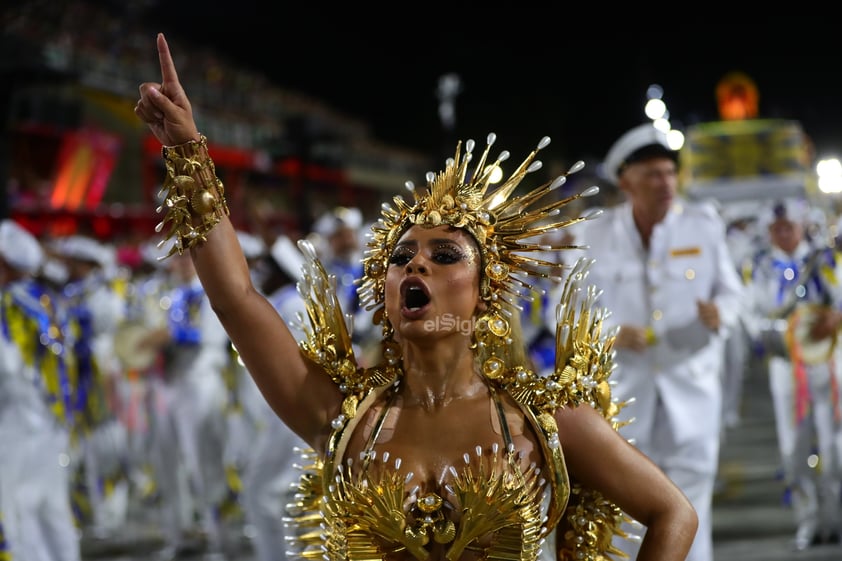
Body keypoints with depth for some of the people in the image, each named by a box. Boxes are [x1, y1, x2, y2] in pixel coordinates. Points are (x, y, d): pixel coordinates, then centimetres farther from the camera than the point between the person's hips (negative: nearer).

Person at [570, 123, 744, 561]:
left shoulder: (704, 225, -1)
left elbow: (731, 291, 4)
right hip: (624, 389, 1)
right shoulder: (595, 235, 0)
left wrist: (720, 313, -20)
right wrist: (610, 334, -17)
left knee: (691, 515, 0)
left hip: (691, 390, 0)